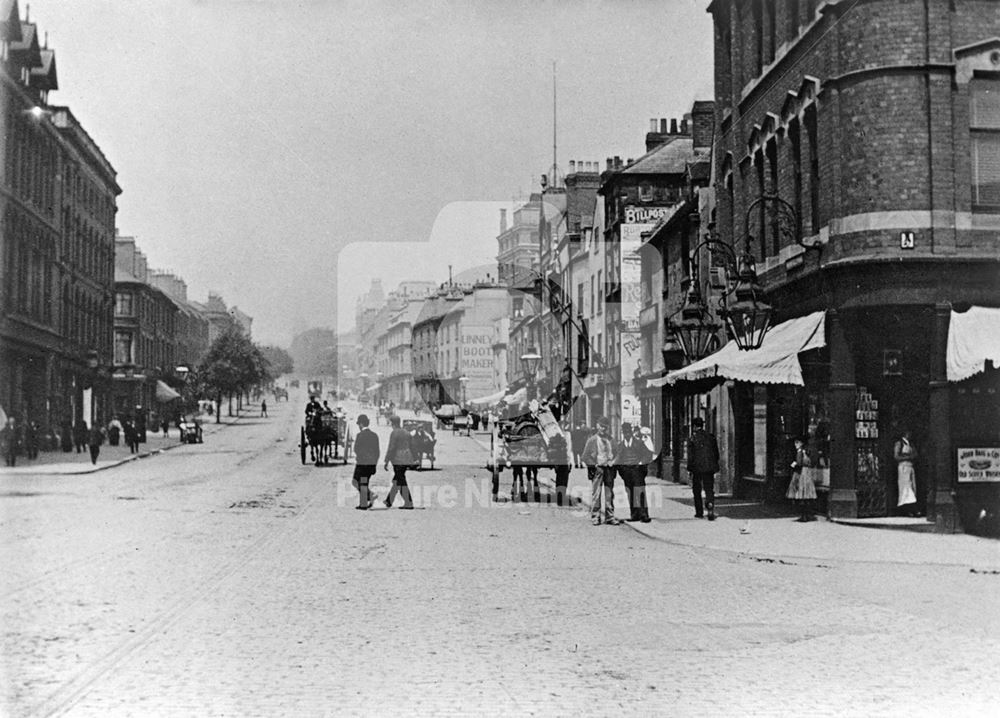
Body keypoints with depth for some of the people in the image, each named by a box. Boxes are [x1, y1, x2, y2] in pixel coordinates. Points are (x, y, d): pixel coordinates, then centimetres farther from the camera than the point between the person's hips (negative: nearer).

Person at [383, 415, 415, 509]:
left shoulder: (394, 433, -11)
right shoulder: (406, 433, 12)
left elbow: (391, 448, -16)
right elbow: (411, 447, 14)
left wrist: (386, 462, -12)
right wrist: (411, 461, 19)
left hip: (398, 460, -8)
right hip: (407, 460, 8)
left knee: (401, 482, -4)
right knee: (396, 480, 17)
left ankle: (409, 504, -8)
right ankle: (389, 501, 25)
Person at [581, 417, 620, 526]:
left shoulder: (610, 439, 10)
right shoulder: (592, 440, 1)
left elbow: (614, 453, 20)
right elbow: (586, 456, 2)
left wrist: (612, 462, 8)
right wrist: (593, 466, -4)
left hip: (609, 468, 3)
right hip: (597, 469, -3)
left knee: (610, 494, 5)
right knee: (596, 493, -4)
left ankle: (610, 517, 10)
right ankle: (595, 517, 2)